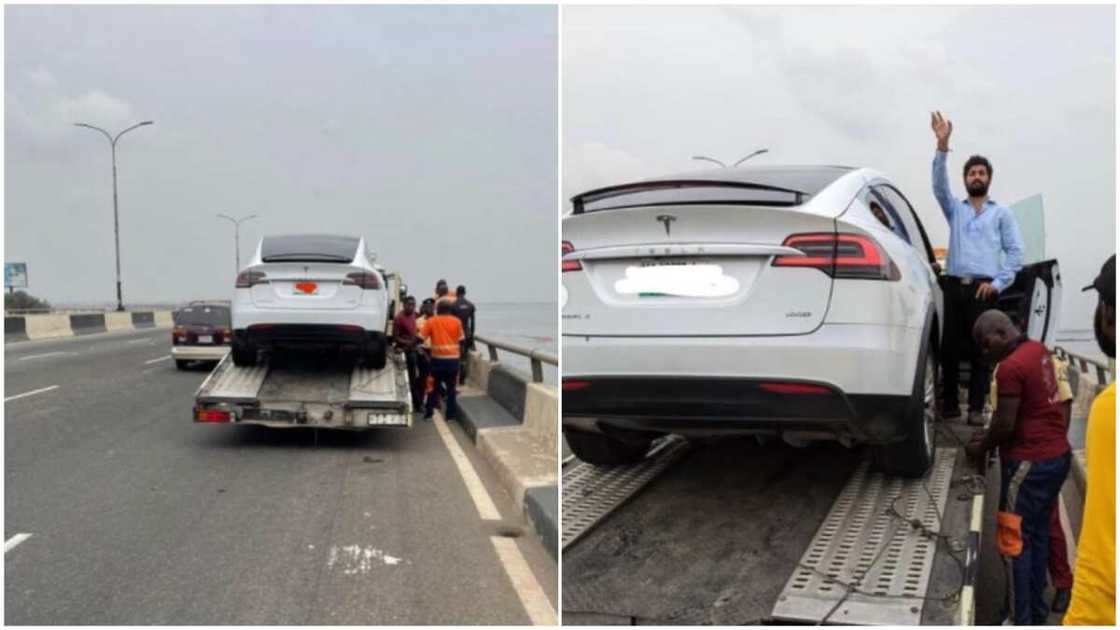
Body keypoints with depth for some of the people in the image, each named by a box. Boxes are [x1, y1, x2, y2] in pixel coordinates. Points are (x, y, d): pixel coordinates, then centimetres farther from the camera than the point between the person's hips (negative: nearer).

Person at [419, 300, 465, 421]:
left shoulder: (431, 321, -2)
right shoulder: (456, 321, 0)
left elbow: (421, 338, -6)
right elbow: (460, 339, 3)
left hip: (437, 358, 0)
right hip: (453, 358, 0)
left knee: (434, 386, 13)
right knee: (451, 387, 9)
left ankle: (428, 412, 15)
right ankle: (450, 414, 11)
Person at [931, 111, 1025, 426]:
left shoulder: (1002, 213, 13)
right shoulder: (955, 209, 18)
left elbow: (1016, 252, 7)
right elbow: (939, 185, 0)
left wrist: (997, 283, -6)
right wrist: (942, 146, -13)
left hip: (982, 289, -2)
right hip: (953, 285, 2)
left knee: (979, 349, -3)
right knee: (950, 347, 0)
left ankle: (976, 408, 1)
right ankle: (949, 404, 8)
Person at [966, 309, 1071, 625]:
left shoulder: (1011, 367, -21)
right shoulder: (1038, 350, 8)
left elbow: (1006, 426, -16)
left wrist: (981, 447, 1)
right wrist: (990, 433, 14)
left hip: (1030, 463, -9)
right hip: (1057, 455, 9)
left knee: (1014, 540, -1)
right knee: (1038, 534, 16)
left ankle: (1021, 622, 3)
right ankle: (1037, 613, 24)